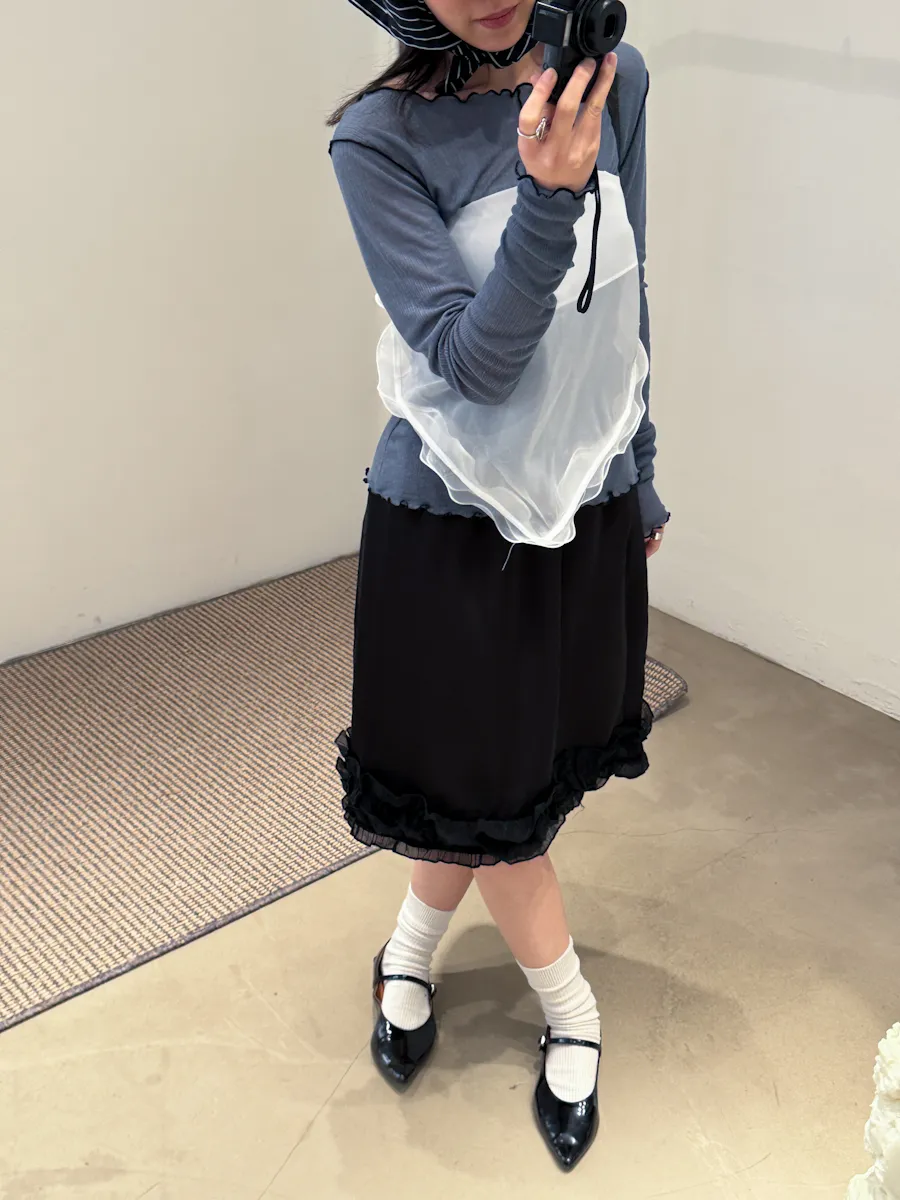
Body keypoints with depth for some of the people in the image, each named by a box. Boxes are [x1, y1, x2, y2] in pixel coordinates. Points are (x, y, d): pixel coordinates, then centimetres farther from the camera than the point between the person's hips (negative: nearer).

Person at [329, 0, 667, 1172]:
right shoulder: (382, 139, -17)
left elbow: (627, 308, 6)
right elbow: (470, 362, -21)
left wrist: (639, 482, 14)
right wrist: (548, 196, -34)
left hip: (586, 511, 4)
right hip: (455, 525, -4)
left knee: (501, 774, 18)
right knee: (491, 791, 10)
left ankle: (410, 952, 46)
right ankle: (572, 1013, 36)